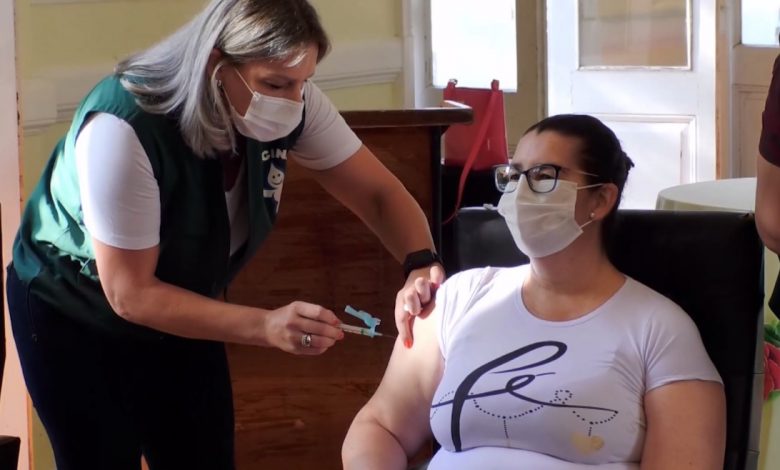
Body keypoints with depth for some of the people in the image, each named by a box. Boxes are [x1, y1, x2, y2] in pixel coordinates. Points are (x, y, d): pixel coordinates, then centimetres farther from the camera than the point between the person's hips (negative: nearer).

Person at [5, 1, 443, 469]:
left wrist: (421, 265, -33)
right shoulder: (124, 128, -36)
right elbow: (130, 295, -32)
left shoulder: (291, 103, -20)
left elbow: (380, 193, -11)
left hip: (178, 306, 5)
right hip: (75, 315, -5)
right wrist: (268, 327, -42)